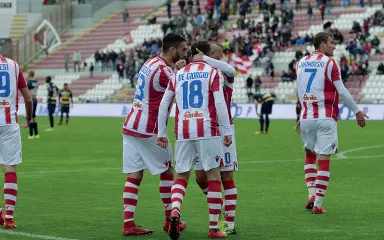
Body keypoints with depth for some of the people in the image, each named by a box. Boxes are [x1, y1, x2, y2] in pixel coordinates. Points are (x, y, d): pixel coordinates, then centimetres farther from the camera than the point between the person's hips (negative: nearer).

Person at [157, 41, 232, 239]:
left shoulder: (178, 75, 15)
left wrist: (161, 133, 19)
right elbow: (220, 103, -6)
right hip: (207, 130, -3)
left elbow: (164, 105, 13)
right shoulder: (213, 72, 4)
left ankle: (175, 211, -17)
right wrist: (227, 131, -4)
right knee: (213, 176, 5)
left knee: (181, 176, 11)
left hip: (183, 132, 3)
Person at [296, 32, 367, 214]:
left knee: (310, 155, 22)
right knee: (324, 160, -1)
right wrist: (357, 112, 1)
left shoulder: (300, 63, 10)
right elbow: (342, 92, -8)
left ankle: (312, 194, 10)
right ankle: (317, 204, -3)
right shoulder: (329, 63, -7)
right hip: (326, 118, -5)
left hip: (306, 117, 5)